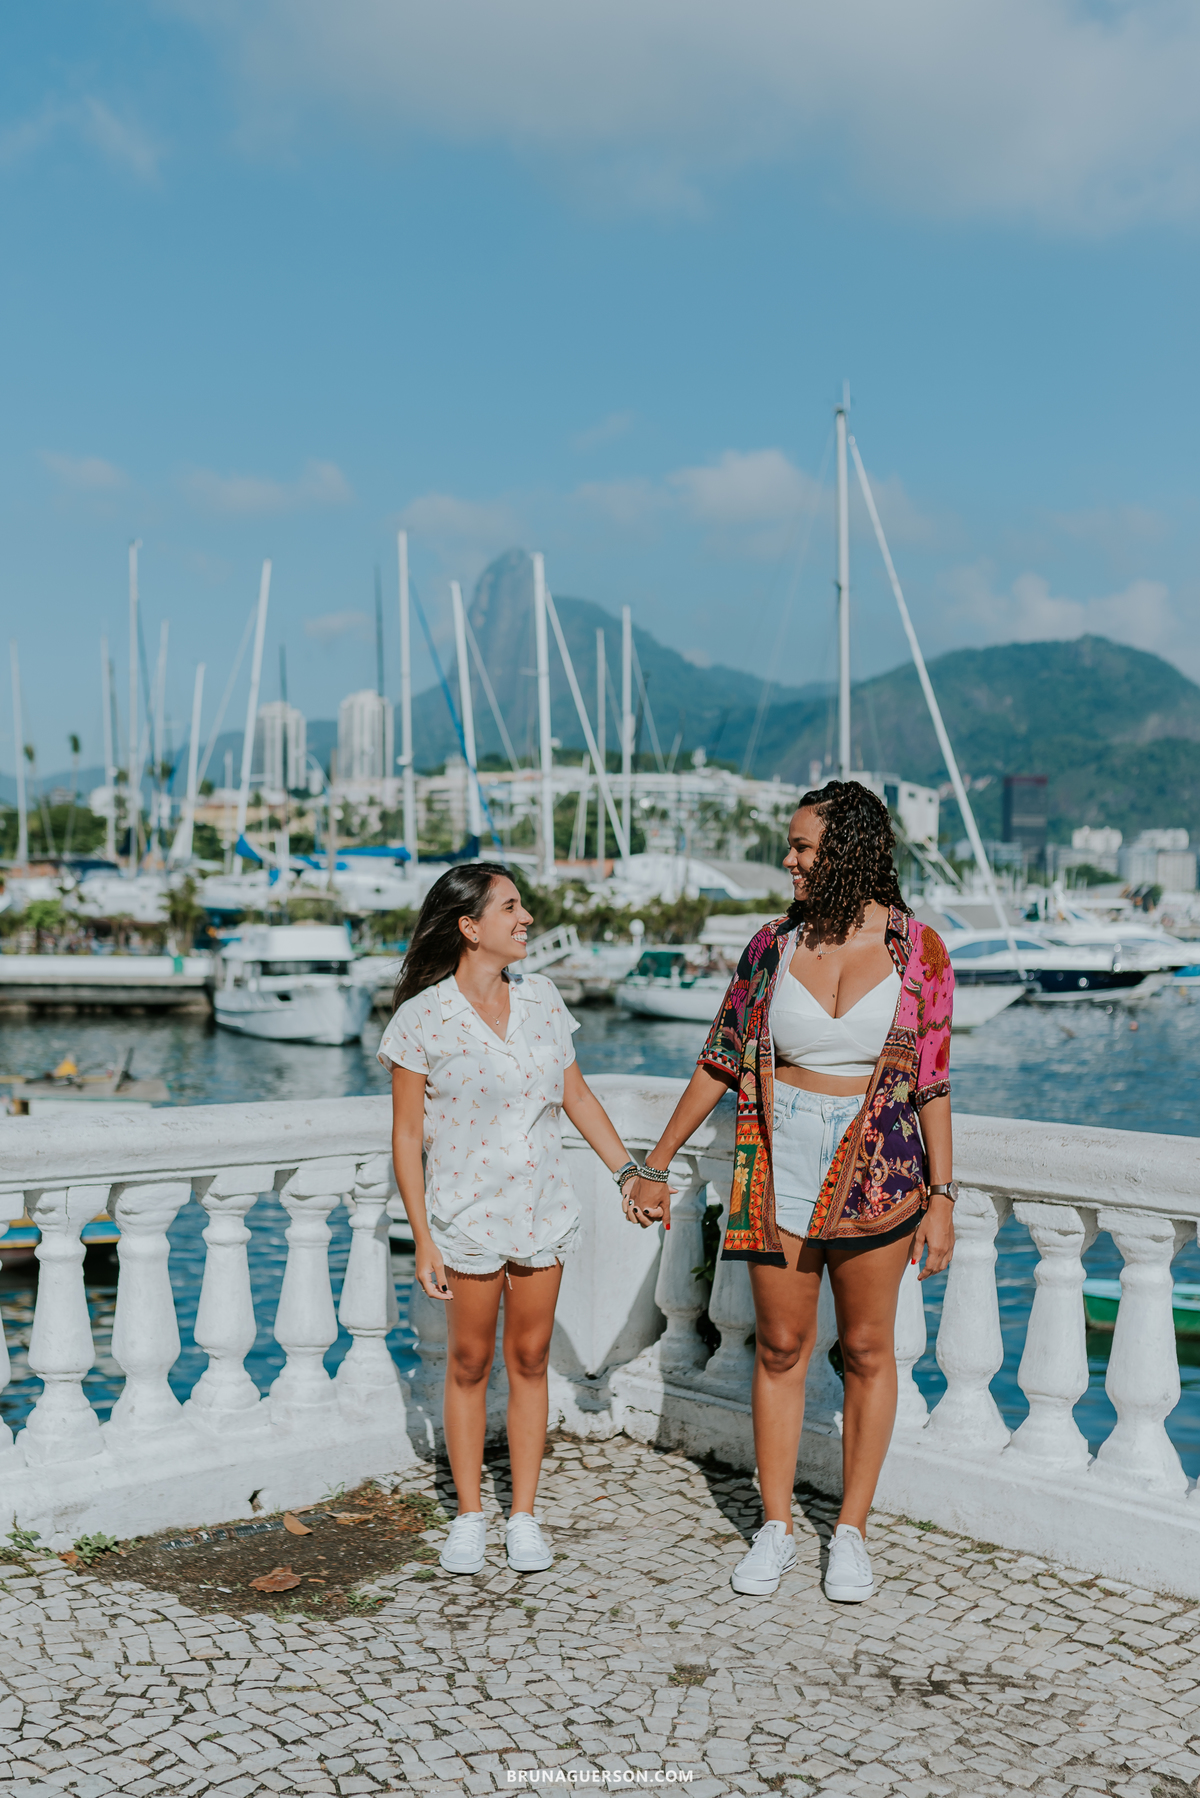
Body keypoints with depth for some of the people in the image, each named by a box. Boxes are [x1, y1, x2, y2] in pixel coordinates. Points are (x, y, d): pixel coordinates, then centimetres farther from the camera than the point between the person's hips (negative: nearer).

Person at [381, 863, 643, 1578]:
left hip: (542, 1208, 4)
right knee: (471, 1363, 8)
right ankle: (469, 1514, 23)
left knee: (531, 1358, 9)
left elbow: (577, 1096, 11)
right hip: (468, 1215, -3)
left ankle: (524, 1516, 21)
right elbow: (407, 1135, -8)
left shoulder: (541, 997, 2)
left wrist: (630, 1170, 5)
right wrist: (423, 1239, -10)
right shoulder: (423, 1018, -11)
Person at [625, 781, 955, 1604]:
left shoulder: (917, 949, -5)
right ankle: (776, 1528, 21)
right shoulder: (774, 946, 0)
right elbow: (719, 1063, 6)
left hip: (876, 1171, -1)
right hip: (780, 1167, 2)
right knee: (780, 1347, 8)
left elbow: (932, 1081, -1)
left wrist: (941, 1195, -3)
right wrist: (656, 1165, 8)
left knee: (867, 1349, 8)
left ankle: (853, 1531, 22)